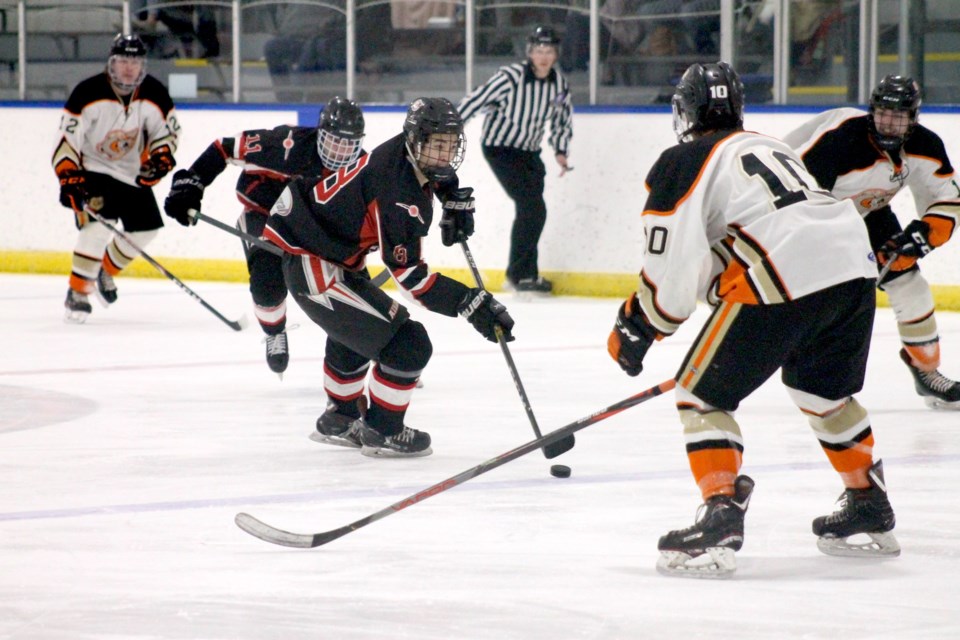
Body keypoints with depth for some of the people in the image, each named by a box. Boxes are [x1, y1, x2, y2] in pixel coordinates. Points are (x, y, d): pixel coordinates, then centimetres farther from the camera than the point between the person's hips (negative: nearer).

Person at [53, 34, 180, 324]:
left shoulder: (155, 94, -10)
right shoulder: (88, 93, -23)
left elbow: (168, 130, 6)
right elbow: (66, 139, -20)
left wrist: (160, 157, -13)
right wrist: (69, 179, -27)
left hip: (132, 173, 6)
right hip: (92, 168, -6)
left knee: (146, 229, 7)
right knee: (100, 225, -25)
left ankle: (105, 270, 32)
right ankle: (77, 293, -18)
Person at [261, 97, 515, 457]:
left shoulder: (409, 154, -2)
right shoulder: (398, 191, -29)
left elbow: (439, 170, 26)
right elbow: (408, 276, -30)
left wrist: (456, 198, 9)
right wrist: (472, 304, -34)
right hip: (312, 266, -11)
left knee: (356, 330, 35)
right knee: (407, 345, -13)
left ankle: (339, 420, 54)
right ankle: (383, 431, 7)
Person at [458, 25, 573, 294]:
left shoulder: (559, 83, -2)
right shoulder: (511, 77, -22)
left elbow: (562, 118, 12)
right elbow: (475, 100, -20)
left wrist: (561, 151, 0)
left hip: (529, 151, 7)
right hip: (500, 148, -7)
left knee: (532, 210, 10)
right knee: (532, 207, -15)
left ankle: (523, 272, 25)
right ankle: (521, 273, -5)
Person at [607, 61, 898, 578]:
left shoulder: (683, 163, 7)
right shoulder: (771, 147, 30)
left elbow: (672, 269, 0)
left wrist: (634, 330, 13)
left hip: (781, 280, -7)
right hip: (855, 266, 7)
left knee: (702, 395, 4)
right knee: (824, 392, 30)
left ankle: (721, 520, -12)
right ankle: (870, 513, 38)